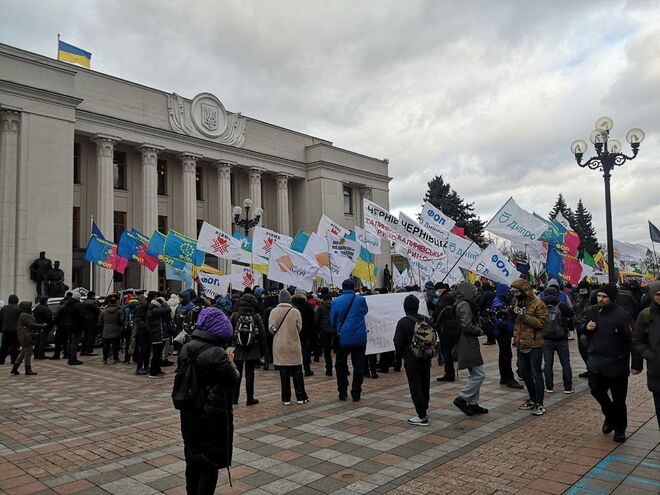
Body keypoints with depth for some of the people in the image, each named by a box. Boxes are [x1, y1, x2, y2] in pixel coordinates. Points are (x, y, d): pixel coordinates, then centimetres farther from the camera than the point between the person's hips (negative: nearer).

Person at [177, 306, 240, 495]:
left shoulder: (186, 348, 0)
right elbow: (233, 381, -18)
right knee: (210, 464, 6)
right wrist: (230, 362, -1)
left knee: (193, 459, 21)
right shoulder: (217, 354, -24)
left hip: (190, 413, 8)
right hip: (213, 417, -7)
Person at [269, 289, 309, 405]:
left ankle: (286, 399, 12)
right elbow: (299, 328, -5)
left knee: (284, 374, 8)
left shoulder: (274, 311, -8)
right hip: (294, 346, -1)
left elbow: (271, 328, -7)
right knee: (297, 373, 10)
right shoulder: (295, 312, -10)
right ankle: (301, 397, 15)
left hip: (279, 346, 1)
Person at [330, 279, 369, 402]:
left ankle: (342, 392, 17)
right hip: (359, 338, 0)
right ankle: (356, 393, 9)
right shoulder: (361, 300, -6)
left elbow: (332, 320, 2)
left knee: (341, 365, 14)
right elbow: (365, 311, 15)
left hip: (342, 338, 0)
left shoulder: (336, 301, -6)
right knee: (358, 365, 8)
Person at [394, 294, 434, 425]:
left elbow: (398, 342, -14)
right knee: (425, 384, 19)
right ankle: (425, 409, 34)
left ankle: (422, 416, -2)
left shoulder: (403, 322, -15)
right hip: (426, 358, 6)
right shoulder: (427, 320, 0)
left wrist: (403, 354, 5)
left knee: (415, 386, -1)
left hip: (411, 359, -6)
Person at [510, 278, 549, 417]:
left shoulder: (538, 304, -13)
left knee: (536, 374, -1)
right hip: (521, 344, 8)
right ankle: (533, 399, 31)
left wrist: (525, 316, -25)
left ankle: (539, 404, 8)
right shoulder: (517, 302, 11)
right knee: (524, 373, 16)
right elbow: (513, 321, 17)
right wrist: (511, 313, -4)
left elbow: (543, 322, -21)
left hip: (534, 345, -8)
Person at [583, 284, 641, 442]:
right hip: (596, 362, 4)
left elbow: (633, 340, -14)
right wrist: (587, 328, -5)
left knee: (618, 399, 7)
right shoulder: (592, 311, 4)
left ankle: (620, 429, 27)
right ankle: (610, 416, 32)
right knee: (596, 390, 4)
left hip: (616, 364, -4)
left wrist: (637, 364, -16)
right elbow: (585, 334, 18)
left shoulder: (622, 315, -14)